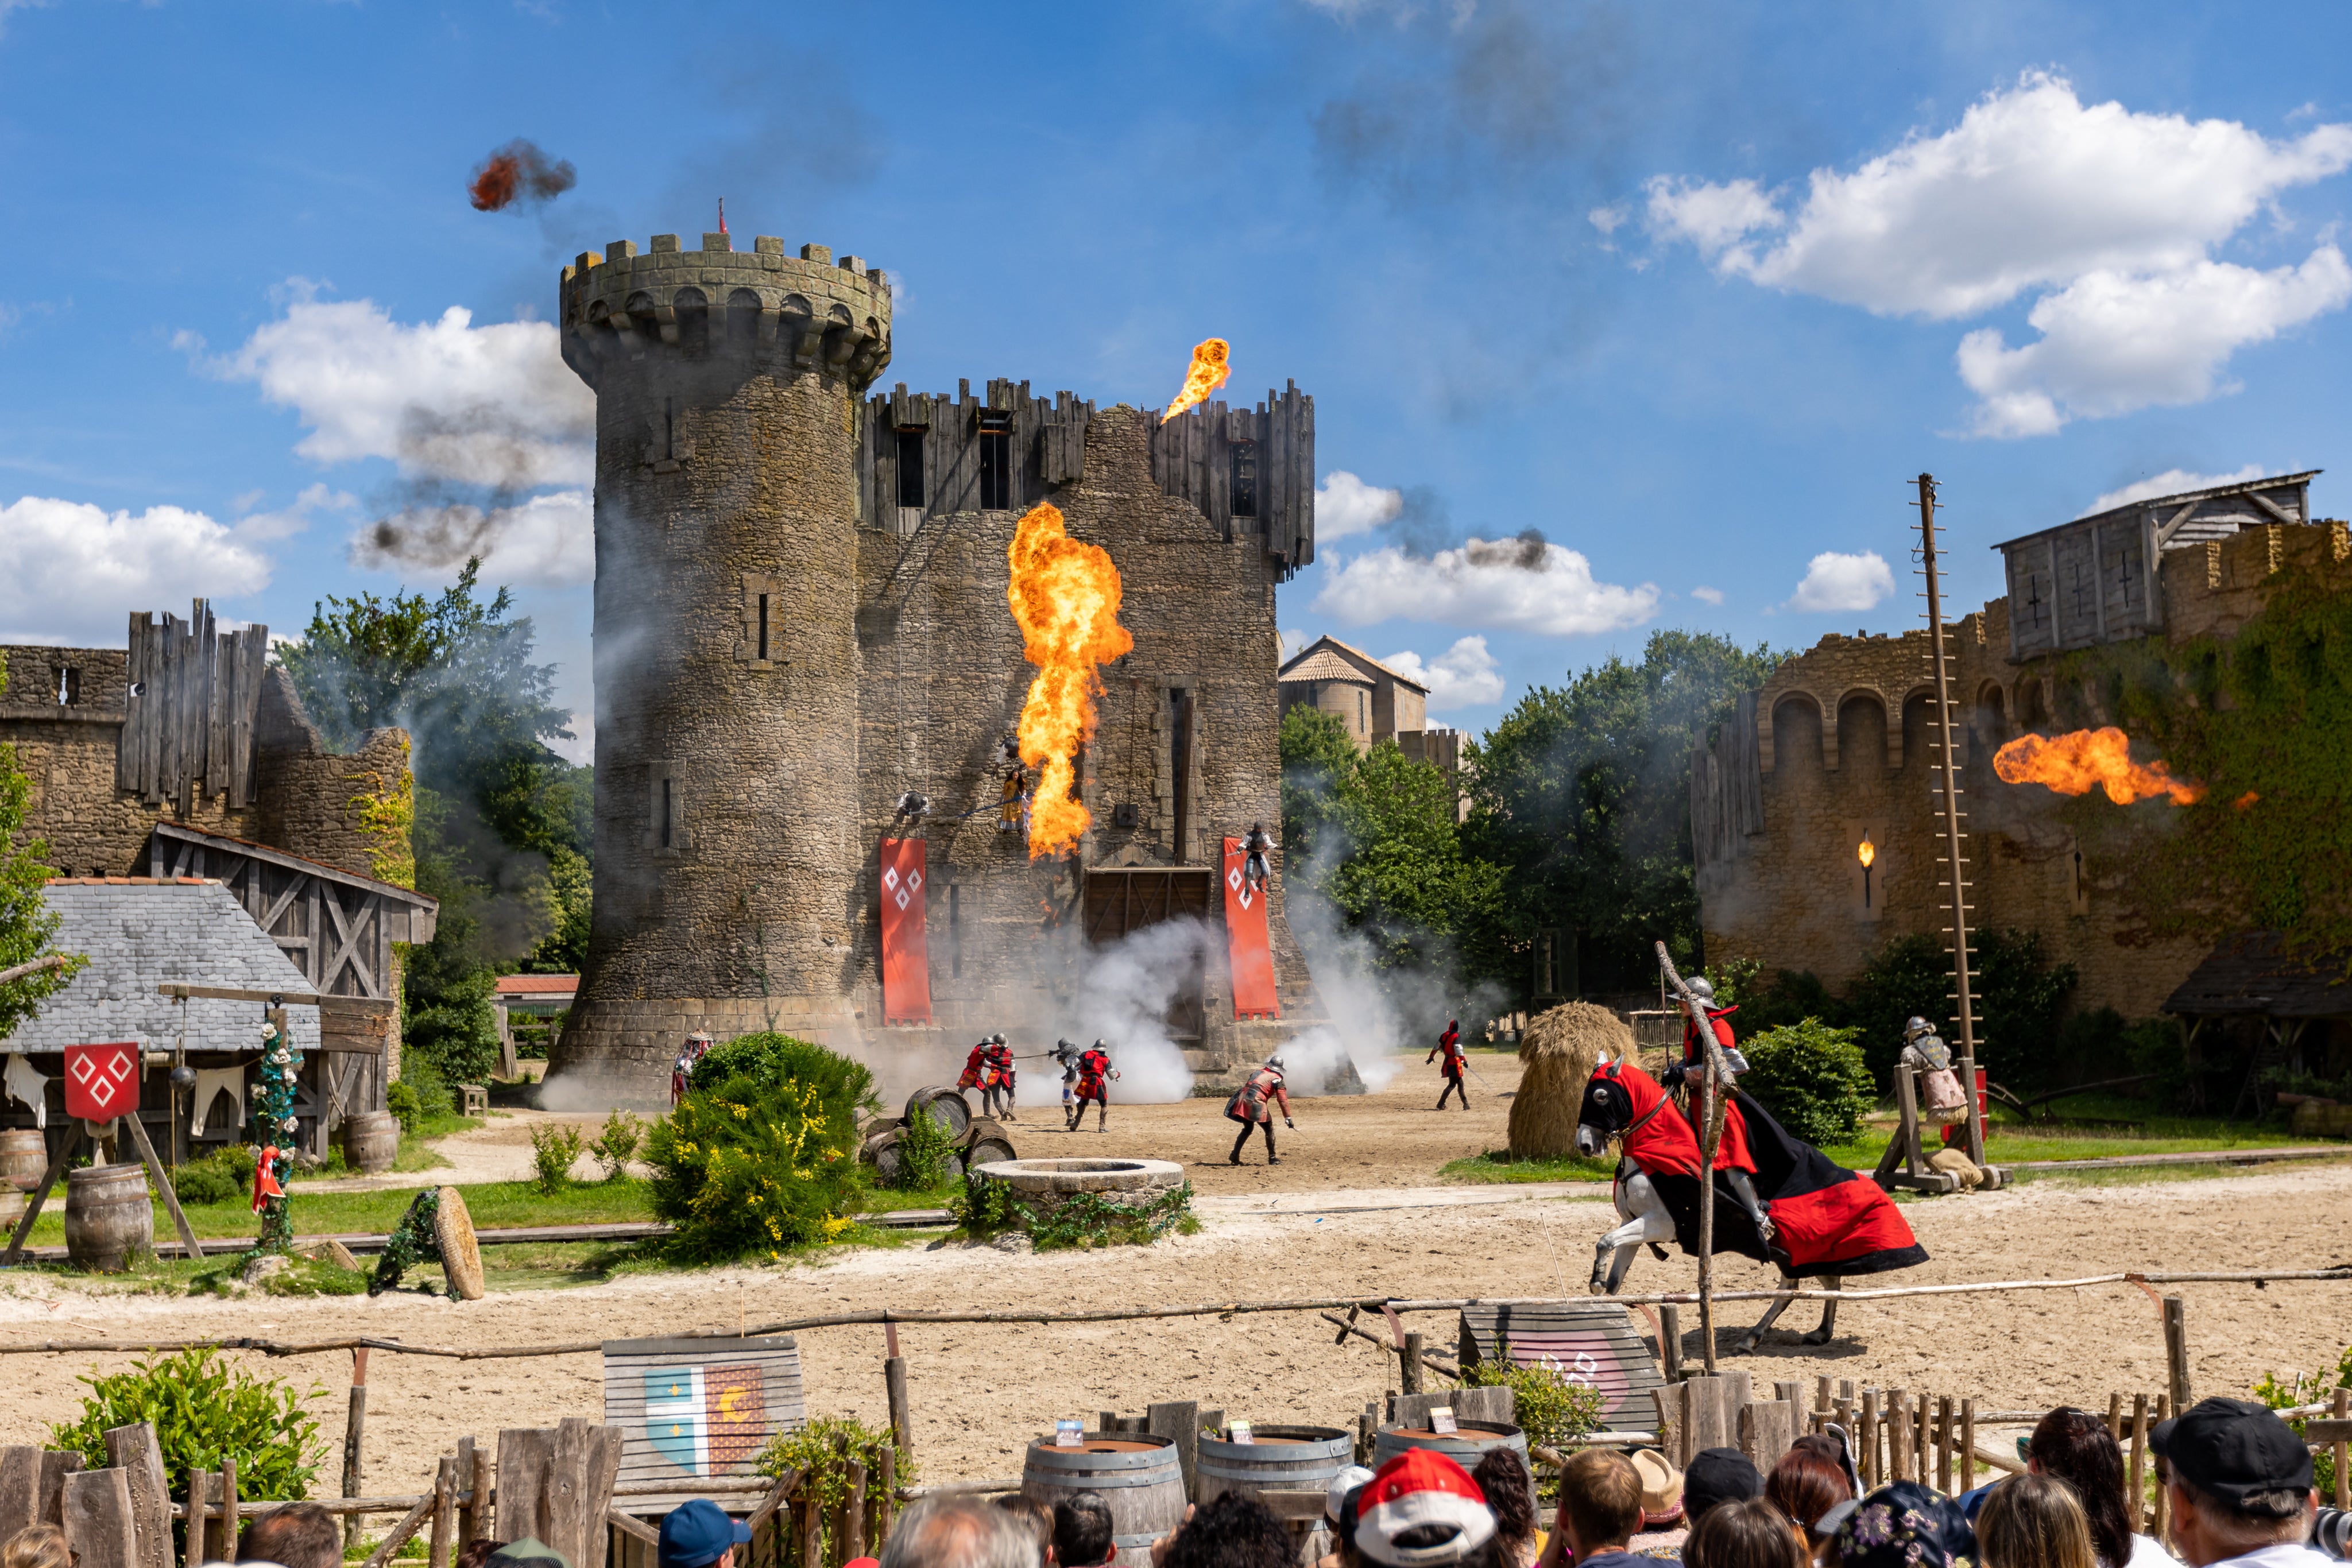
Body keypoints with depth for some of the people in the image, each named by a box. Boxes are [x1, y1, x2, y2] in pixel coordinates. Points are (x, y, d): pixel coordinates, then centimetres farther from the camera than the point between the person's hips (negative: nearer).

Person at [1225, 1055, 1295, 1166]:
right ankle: (1272, 1158, 12)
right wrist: (1288, 1118, -4)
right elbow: (1283, 1100, -2)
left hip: (1243, 1100, 6)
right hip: (1256, 1102, -6)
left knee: (1247, 1129, 23)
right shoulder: (1277, 1079, 5)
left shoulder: (1258, 1071, 23)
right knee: (1269, 1130, 11)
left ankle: (1234, 1156, 18)